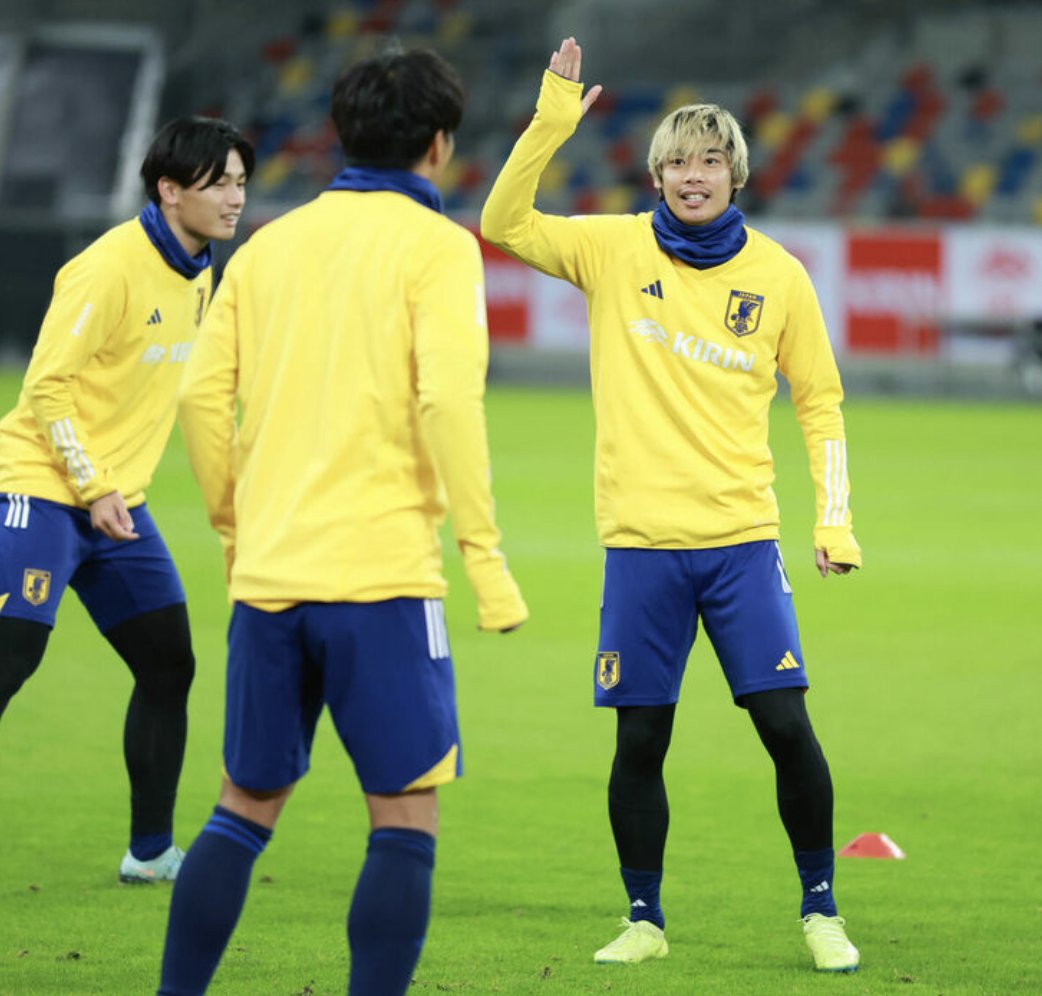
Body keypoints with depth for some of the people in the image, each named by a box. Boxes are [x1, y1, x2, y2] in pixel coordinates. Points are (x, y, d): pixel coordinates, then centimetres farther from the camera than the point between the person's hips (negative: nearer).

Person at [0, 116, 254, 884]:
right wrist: (94, 487, -20)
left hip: (117, 502, 9)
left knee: (169, 665, 8)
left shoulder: (199, 272, 9)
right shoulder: (112, 267, -18)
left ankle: (151, 851, 17)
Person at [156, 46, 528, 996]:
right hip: (382, 574, -5)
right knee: (406, 818, -1)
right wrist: (484, 554, -12)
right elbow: (448, 399, -14)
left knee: (246, 807, 14)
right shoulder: (435, 244, -3)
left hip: (268, 572, 6)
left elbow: (203, 395, 8)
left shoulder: (270, 244, 13)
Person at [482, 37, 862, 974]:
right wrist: (551, 123, -18)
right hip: (640, 542, 0)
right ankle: (645, 920, 17)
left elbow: (819, 399, 10)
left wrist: (836, 518, 1)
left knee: (786, 723, -6)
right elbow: (505, 224, -7)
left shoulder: (776, 275, 3)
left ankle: (820, 910, 9)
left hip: (742, 537, 0)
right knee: (639, 742, 2)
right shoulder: (615, 248, 2)